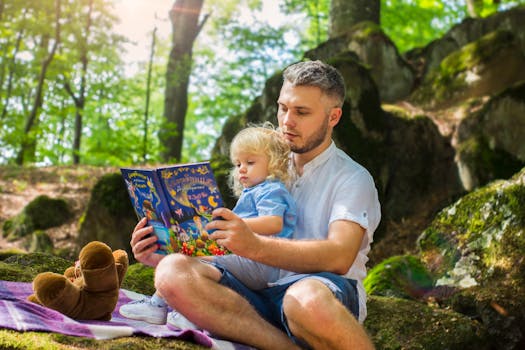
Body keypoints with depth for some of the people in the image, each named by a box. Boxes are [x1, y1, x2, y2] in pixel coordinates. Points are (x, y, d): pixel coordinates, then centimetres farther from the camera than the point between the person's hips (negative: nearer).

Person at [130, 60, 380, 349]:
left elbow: (340, 256, -14)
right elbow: (233, 247, 22)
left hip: (328, 294, -5)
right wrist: (161, 255, 4)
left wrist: (256, 246, -30)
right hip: (261, 296, 6)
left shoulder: (352, 178, 5)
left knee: (307, 297, -43)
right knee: (172, 272, -23)